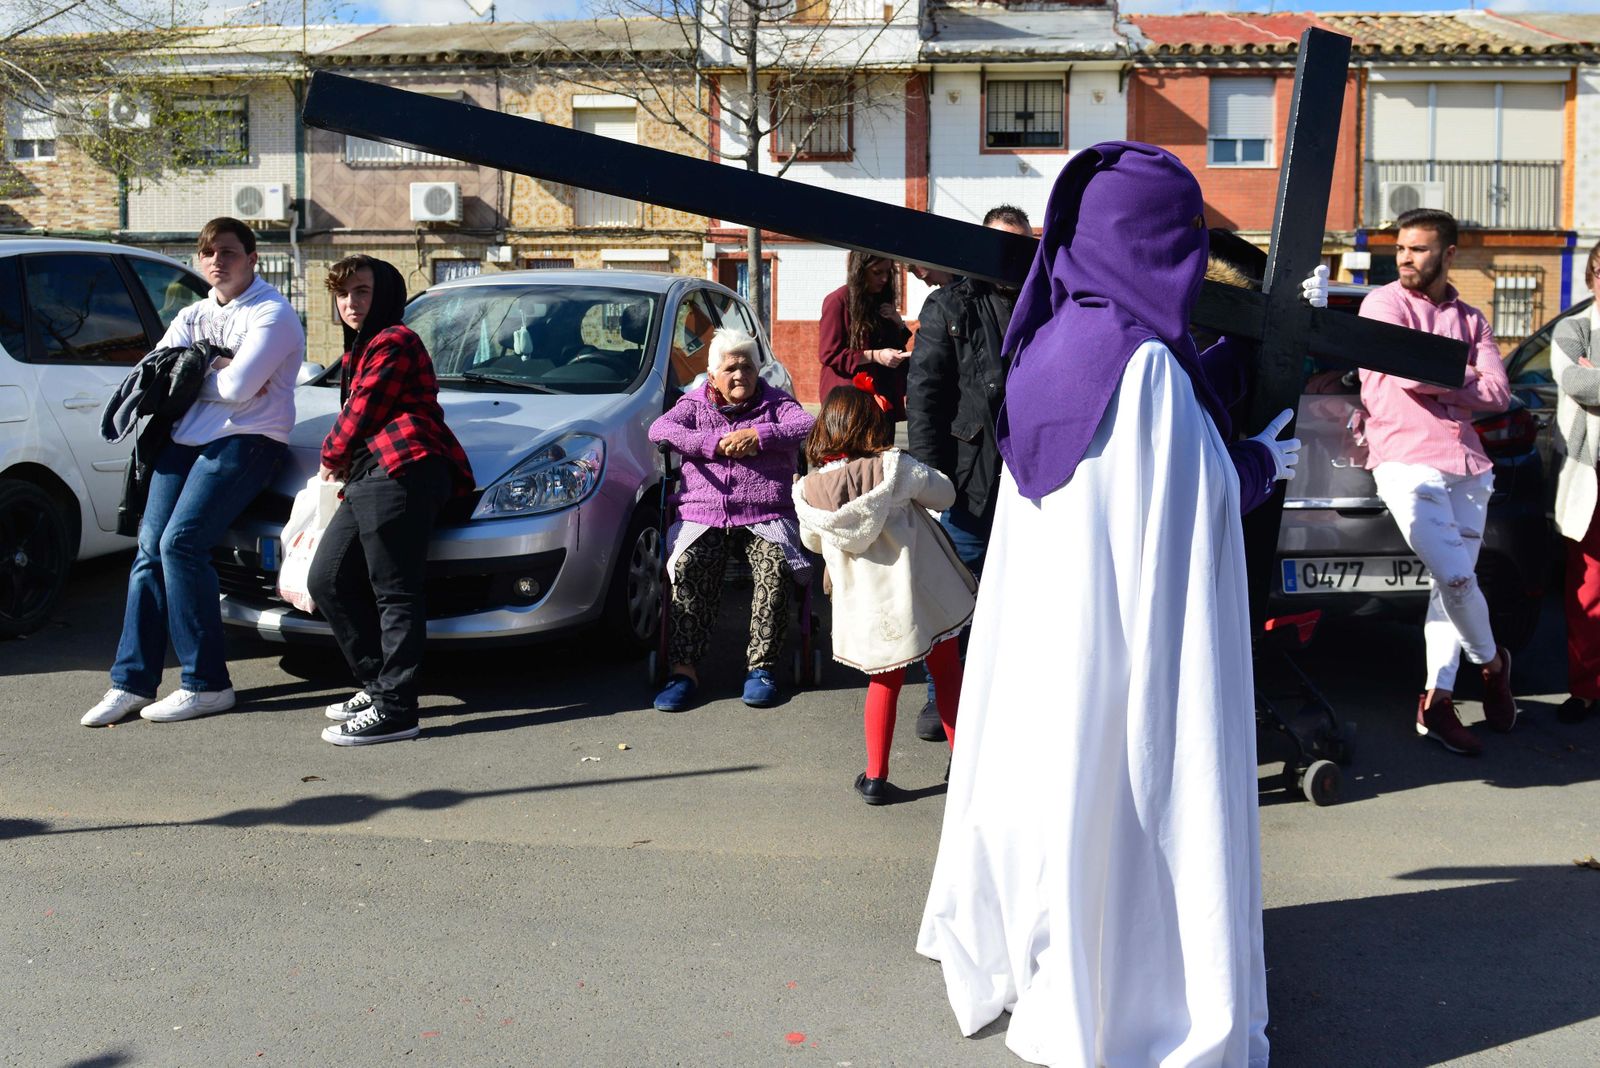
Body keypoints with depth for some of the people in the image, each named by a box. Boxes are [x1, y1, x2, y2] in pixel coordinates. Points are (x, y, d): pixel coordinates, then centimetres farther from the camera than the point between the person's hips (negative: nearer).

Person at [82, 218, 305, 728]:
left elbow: (238, 388, -16)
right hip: (183, 439, 8)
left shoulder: (272, 314, -3)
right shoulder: (192, 316, 21)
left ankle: (206, 684, -12)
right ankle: (132, 681, 1)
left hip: (243, 441, -8)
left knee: (181, 543, -18)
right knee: (150, 549, -2)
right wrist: (215, 374, -8)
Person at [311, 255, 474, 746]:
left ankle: (394, 708, -9)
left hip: (401, 473, -11)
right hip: (368, 480, 11)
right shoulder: (358, 351, 29)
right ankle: (378, 683, 18)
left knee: (394, 594, -10)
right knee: (327, 580, 11)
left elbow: (362, 413, -6)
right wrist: (340, 463, 11)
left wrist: (332, 456, 9)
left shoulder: (392, 342, -4)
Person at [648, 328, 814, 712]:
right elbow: (659, 429, -4)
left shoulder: (775, 402, 15)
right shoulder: (694, 403, 17)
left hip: (765, 517, 0)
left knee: (776, 568, -30)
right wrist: (716, 444, -12)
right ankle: (684, 667, -26)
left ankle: (761, 665, -22)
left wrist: (758, 436, -14)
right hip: (703, 517, 1)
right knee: (689, 567, -29)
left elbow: (809, 427, -5)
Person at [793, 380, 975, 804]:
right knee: (947, 671, 17)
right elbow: (945, 495, 2)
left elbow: (812, 542, 11)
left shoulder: (808, 491, -8)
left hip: (865, 607, 2)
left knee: (884, 683, 18)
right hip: (921, 594, -2)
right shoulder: (897, 469, -15)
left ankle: (875, 777, 18)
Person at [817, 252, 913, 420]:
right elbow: (828, 354, -10)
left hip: (882, 397, 6)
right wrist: (875, 356, -17)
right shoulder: (838, 301, -5)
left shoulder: (883, 300, 16)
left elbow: (898, 348, 24)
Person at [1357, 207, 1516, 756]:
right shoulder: (1384, 303, 2)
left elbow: (1499, 393, 5)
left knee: (1453, 584, 4)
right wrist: (1466, 375, 1)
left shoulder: (1470, 318, 16)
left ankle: (1438, 702, 10)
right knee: (1455, 578, -12)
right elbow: (1408, 371, -13)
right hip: (1407, 463, -5)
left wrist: (1437, 385, -6)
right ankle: (1491, 663, 15)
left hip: (1466, 465, 5)